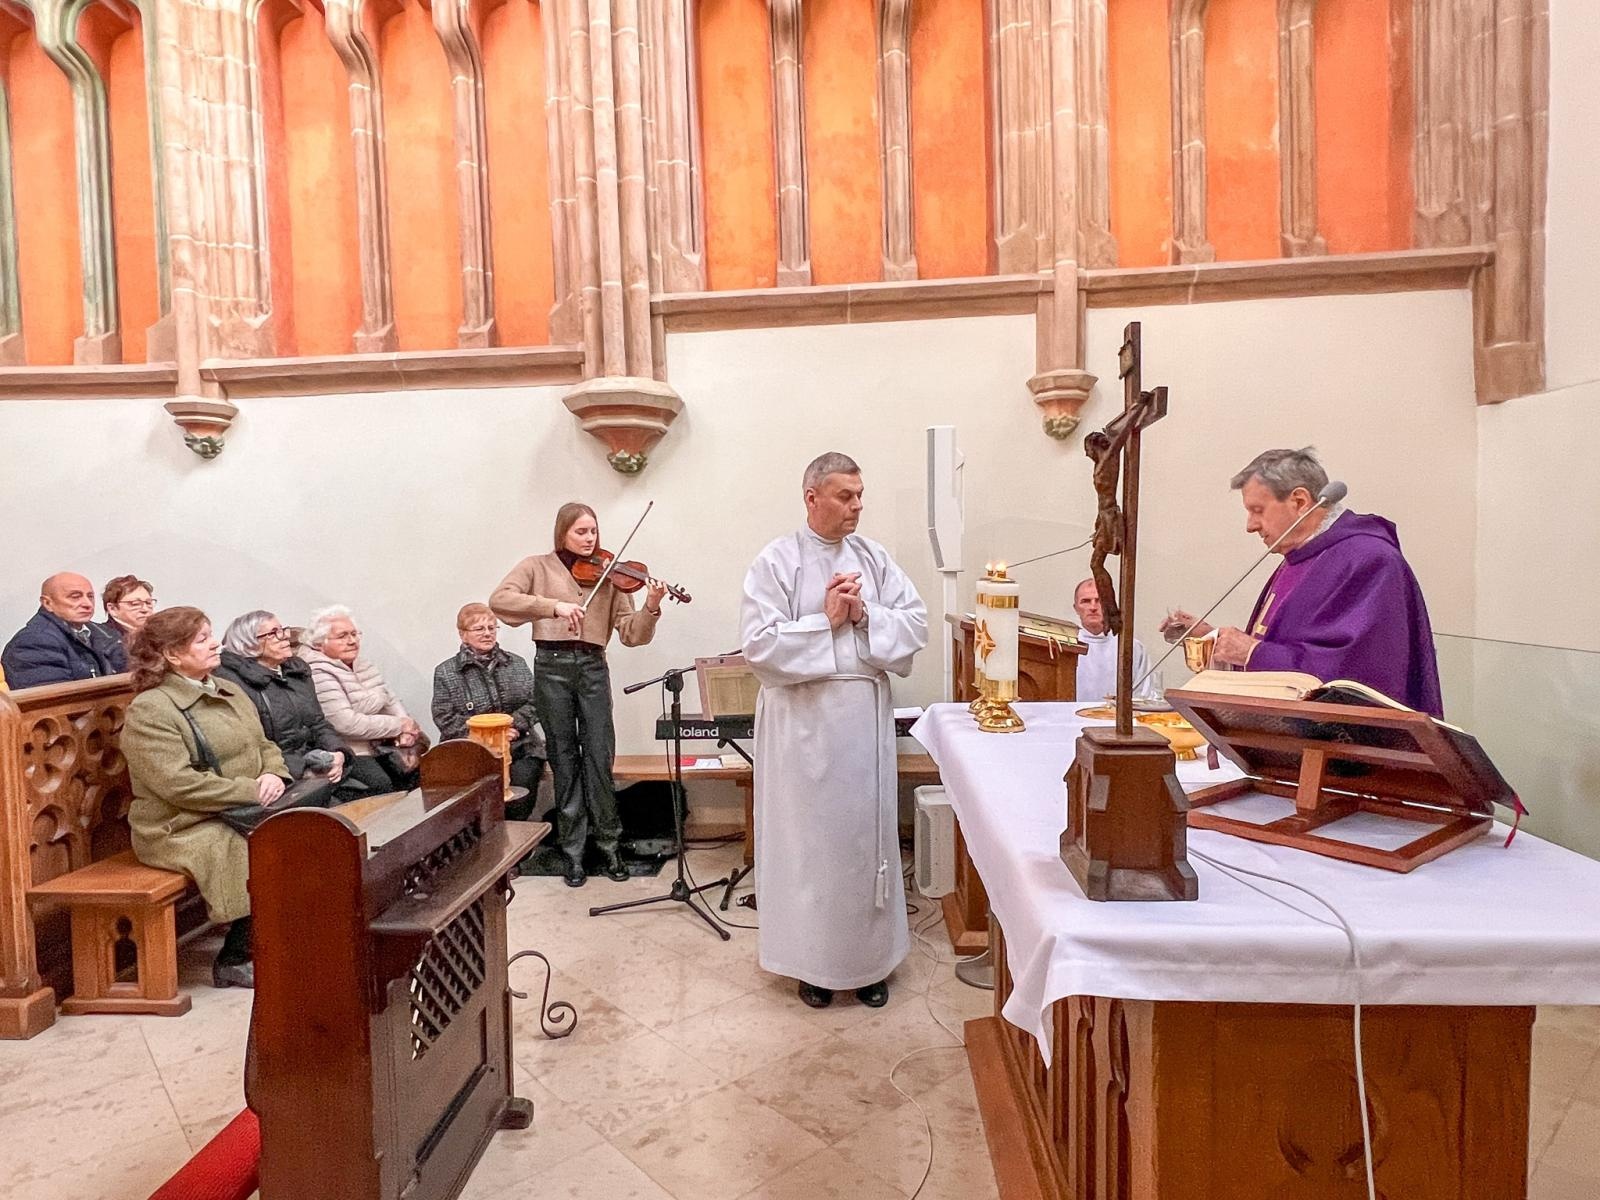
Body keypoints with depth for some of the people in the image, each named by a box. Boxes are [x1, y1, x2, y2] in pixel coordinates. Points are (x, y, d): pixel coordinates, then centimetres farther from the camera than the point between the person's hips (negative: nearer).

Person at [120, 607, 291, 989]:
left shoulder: (229, 691, 14)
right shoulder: (149, 710, -11)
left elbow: (265, 745, 18)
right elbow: (179, 785, -21)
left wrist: (273, 773, -5)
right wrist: (251, 790, -19)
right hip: (183, 829, -7)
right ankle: (236, 961, -6)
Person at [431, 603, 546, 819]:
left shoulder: (517, 663, 16)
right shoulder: (445, 672, 7)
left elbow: (535, 703, 9)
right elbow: (445, 720, -2)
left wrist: (512, 722, -11)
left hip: (519, 746, 2)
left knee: (524, 777, -26)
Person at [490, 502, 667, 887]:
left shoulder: (608, 575, 8)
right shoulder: (538, 566, 7)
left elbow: (630, 635, 2)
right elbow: (499, 600, -11)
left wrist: (651, 608, -18)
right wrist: (554, 605, -21)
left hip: (593, 668, 1)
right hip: (551, 667, -1)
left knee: (600, 759, 0)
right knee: (564, 760, 6)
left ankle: (608, 844, 15)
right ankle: (573, 851, 17)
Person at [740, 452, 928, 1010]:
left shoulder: (874, 557, 6)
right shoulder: (776, 561, -6)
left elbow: (916, 624, 2)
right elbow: (760, 645, -14)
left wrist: (865, 617, -13)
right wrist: (826, 620, -15)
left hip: (867, 717, 4)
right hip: (804, 721, -4)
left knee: (867, 833, 12)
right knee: (810, 838, 7)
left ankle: (869, 958, 29)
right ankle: (814, 961, 25)